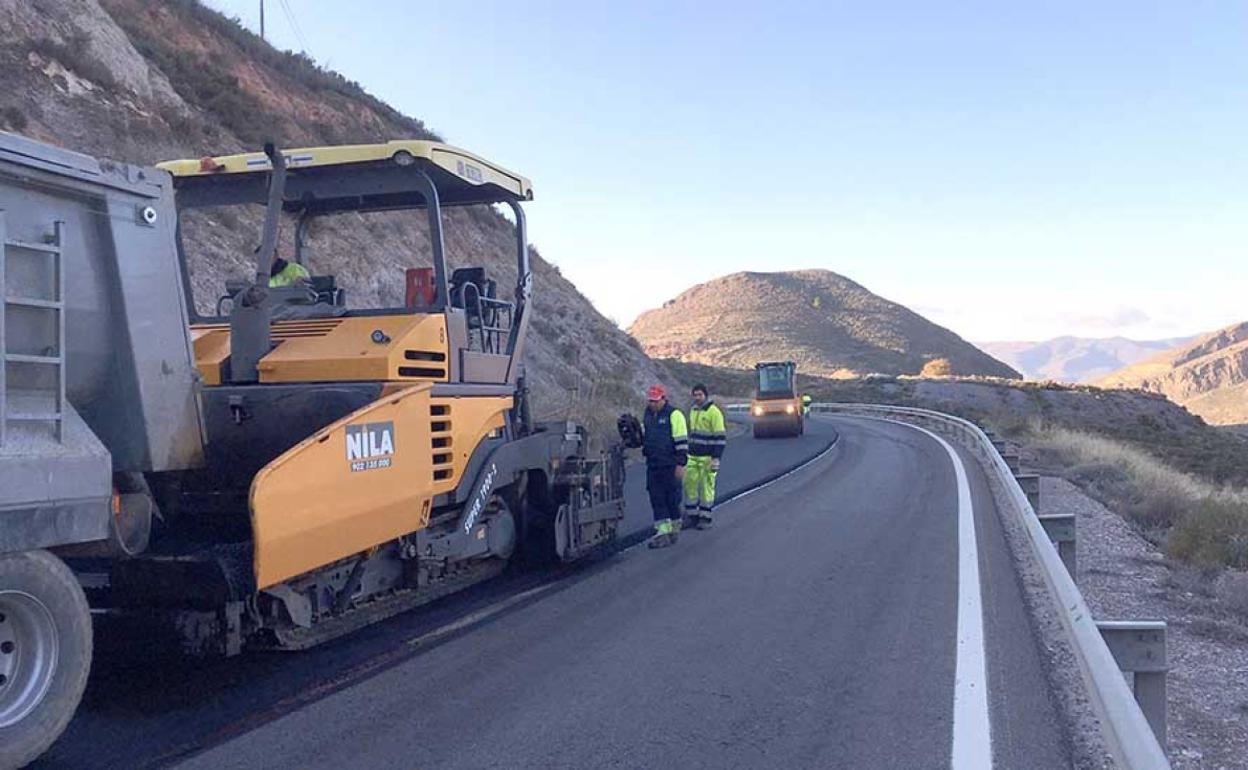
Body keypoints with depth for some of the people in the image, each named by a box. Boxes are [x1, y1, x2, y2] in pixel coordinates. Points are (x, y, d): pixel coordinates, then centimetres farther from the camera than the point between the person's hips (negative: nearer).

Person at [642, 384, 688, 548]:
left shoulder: (674, 415, -8)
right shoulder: (648, 415, 14)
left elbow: (682, 441, -11)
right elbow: (644, 438, 27)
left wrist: (681, 464, -15)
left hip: (670, 466, -7)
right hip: (653, 465, 7)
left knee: (672, 499, 2)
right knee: (657, 499, 2)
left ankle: (674, 530, 16)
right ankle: (663, 532, 3)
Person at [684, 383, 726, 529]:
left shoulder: (714, 412, -9)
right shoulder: (692, 410, 14)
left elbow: (720, 437, -11)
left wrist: (716, 458, -16)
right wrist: (686, 453, 23)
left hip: (707, 457, -7)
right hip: (692, 457, 7)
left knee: (707, 487, -1)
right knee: (689, 484, 3)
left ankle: (706, 518, 6)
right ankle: (691, 515, 13)